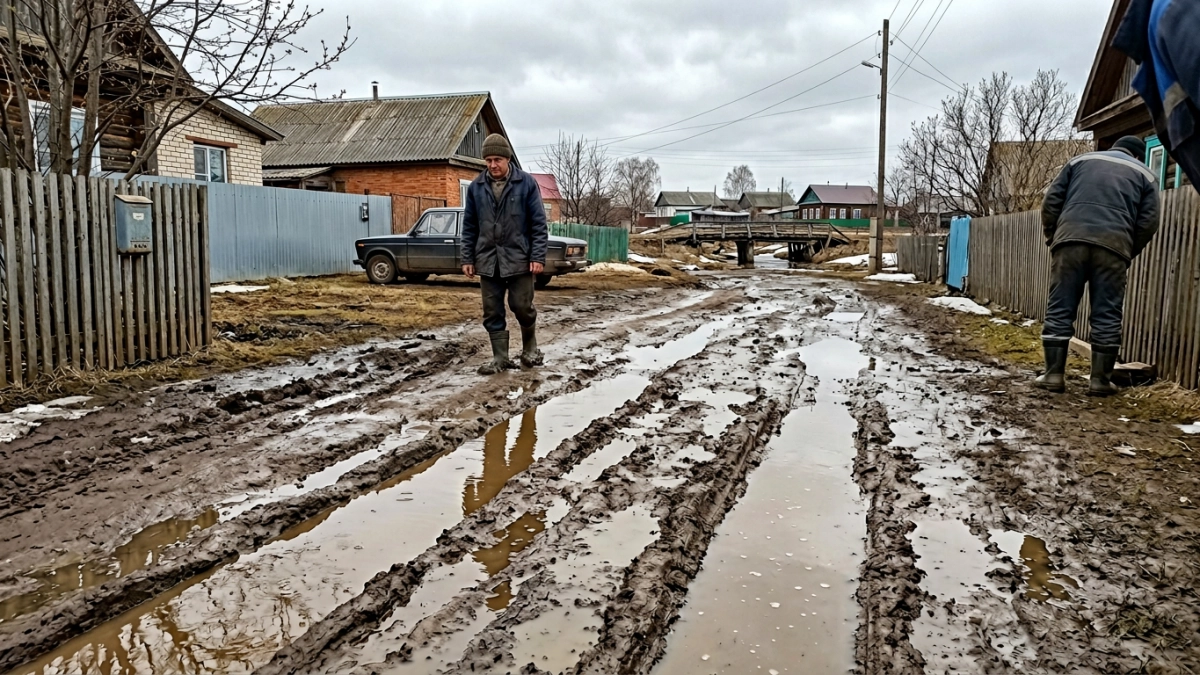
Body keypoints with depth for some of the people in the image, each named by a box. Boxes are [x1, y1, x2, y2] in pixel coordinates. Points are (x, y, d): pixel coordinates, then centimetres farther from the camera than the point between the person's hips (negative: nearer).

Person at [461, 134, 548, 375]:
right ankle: (500, 358, 15)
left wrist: (538, 256, -10)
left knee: (522, 307, 2)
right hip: (488, 261, 3)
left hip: (519, 259, -3)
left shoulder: (526, 183, -3)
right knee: (492, 312, 5)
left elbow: (539, 223, -4)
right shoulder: (476, 187, 5)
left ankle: (530, 348, 26)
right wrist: (468, 258, 5)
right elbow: (469, 226, 9)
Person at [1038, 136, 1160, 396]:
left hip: (1070, 239, 1)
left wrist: (1052, 237, 22)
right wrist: (1128, 253, 21)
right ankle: (1100, 380, 8)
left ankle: (1054, 374, 2)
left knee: (1059, 309, 3)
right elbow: (1148, 222, 11)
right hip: (1113, 245, 0)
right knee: (1107, 315, 5)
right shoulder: (1144, 174, 23)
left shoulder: (1081, 160, 25)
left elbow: (1051, 201, 14)